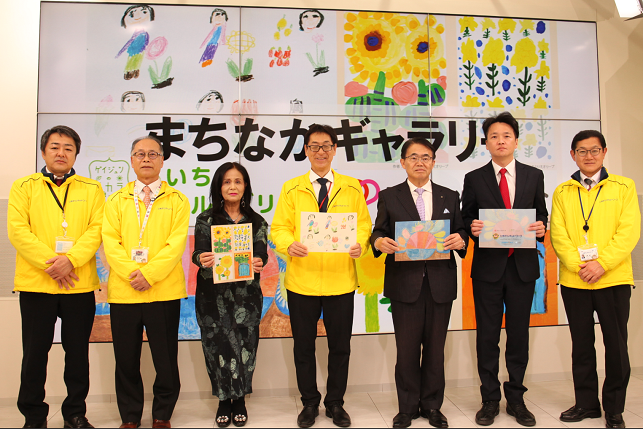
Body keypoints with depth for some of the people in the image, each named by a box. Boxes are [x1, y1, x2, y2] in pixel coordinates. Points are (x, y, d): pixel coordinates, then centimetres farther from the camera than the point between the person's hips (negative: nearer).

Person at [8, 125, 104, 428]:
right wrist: (49, 263, -15)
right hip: (35, 283, 0)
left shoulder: (91, 189, 7)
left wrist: (71, 259, -18)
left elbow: (97, 229, -3)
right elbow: (17, 230, -5)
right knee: (35, 353, 9)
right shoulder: (24, 187, 6)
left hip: (80, 285, 1)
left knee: (78, 352, 9)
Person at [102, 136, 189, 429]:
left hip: (164, 291, -2)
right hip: (123, 291, 2)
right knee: (126, 358, 10)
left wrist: (150, 274, -16)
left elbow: (177, 243, -6)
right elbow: (110, 241, 1)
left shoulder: (176, 201, 5)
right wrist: (131, 273, -13)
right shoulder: (116, 201, 11)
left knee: (165, 358, 6)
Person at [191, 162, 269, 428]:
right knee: (218, 345, 2)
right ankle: (224, 399, 23)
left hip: (246, 294, 1)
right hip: (213, 295, -1)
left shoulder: (257, 221, 7)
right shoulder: (206, 219, 4)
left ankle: (240, 399, 24)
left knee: (245, 344, 3)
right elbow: (198, 253, -6)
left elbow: (261, 253, -3)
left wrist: (259, 263, -26)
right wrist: (202, 259, -29)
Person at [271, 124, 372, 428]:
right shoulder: (291, 188, 5)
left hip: (340, 280, 1)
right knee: (304, 346, 12)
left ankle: (335, 403, 32)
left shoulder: (352, 187, 7)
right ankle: (309, 403, 32)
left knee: (340, 346, 12)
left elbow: (363, 224, 5)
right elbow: (279, 227, 0)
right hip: (302, 280, 0)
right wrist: (289, 245, -20)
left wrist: (360, 244, -16)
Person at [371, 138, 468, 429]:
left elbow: (460, 232, 10)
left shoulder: (450, 197, 12)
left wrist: (461, 240, -13)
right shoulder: (389, 197, 8)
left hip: (440, 284, 2)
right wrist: (379, 242, -18)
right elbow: (378, 232, 4)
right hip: (404, 283, -1)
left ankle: (432, 405, 26)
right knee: (407, 349, 5)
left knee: (435, 348, 10)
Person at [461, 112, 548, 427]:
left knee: (519, 334, 9)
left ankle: (516, 399, 24)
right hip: (487, 266, -1)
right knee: (487, 336, 6)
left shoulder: (534, 176, 8)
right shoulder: (474, 178, 4)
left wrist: (541, 228, -12)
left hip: (523, 265, 1)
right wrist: (472, 228, -18)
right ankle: (490, 399, 20)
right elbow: (466, 219, 4)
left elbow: (541, 216, 10)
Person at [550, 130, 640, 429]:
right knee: (581, 344, 10)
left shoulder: (624, 187, 5)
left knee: (616, 344, 4)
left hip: (613, 278, -1)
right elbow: (558, 235, 2)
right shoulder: (562, 192, 9)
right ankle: (587, 403, 23)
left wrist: (602, 263, -15)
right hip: (574, 280, 2)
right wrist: (579, 265, -12)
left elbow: (629, 231, -5)